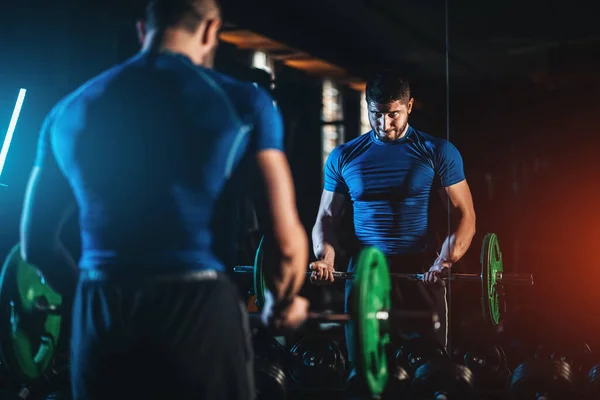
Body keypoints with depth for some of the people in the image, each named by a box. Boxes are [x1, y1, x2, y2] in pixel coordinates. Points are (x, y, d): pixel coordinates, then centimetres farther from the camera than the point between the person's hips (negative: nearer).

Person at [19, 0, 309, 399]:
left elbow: (36, 242, 14)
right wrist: (284, 303, 16)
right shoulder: (241, 102, 1)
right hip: (199, 313, -3)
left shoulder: (68, 111, 11)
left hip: (99, 320, 4)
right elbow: (286, 239, -4)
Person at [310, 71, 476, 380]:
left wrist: (446, 260, -20)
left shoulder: (438, 153, 2)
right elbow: (326, 218, 11)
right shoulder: (344, 157, 8)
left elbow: (465, 216, -1)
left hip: (420, 274, -2)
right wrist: (325, 256, -11)